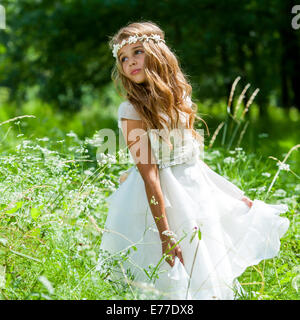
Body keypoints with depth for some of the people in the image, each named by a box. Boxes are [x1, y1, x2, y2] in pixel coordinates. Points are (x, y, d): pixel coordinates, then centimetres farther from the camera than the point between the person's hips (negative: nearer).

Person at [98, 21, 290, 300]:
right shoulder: (132, 111, -15)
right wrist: (165, 233, -23)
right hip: (161, 197, -6)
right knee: (176, 284, 3)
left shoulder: (179, 97, 3)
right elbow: (149, 174, -20)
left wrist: (235, 195, 16)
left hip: (197, 189, 6)